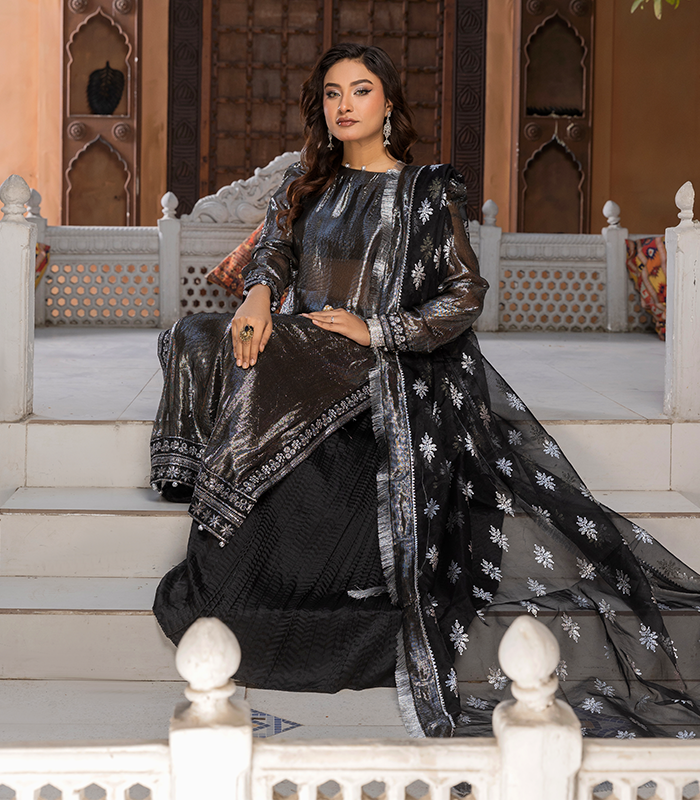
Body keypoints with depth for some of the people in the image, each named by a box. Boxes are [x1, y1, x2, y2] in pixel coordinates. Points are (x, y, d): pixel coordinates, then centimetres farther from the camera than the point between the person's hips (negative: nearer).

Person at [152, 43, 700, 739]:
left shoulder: (427, 191, 5)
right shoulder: (305, 185, 20)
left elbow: (465, 294, 0)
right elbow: (274, 248, 11)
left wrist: (375, 330, -9)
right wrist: (260, 290, -14)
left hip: (384, 378, -6)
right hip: (301, 362, 6)